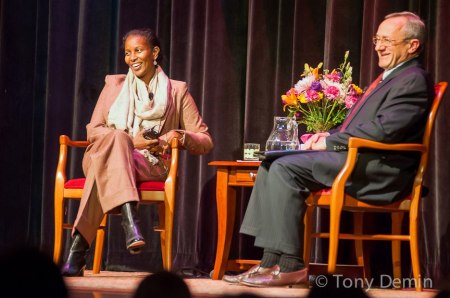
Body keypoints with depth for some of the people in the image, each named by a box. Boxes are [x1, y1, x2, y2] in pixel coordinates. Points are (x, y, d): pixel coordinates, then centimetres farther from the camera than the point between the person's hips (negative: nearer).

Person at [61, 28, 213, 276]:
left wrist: (180, 136, -14)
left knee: (105, 171, -37)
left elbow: (205, 141, 10)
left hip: (150, 165, -1)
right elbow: (93, 130, 9)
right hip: (102, 156, 1)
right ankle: (130, 221, -54)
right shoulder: (113, 84, 19)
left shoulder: (177, 91, 14)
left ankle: (78, 250, -45)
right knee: (116, 137, -38)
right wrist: (130, 141, -9)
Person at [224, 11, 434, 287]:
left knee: (285, 168, -22)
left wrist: (330, 143, -13)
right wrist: (329, 136, 7)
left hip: (380, 168, -11)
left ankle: (290, 266, -20)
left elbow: (383, 130, -20)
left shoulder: (413, 80, -8)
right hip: (361, 159, 11)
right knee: (272, 167, 1)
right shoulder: (391, 78, 24)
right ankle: (271, 261, -5)